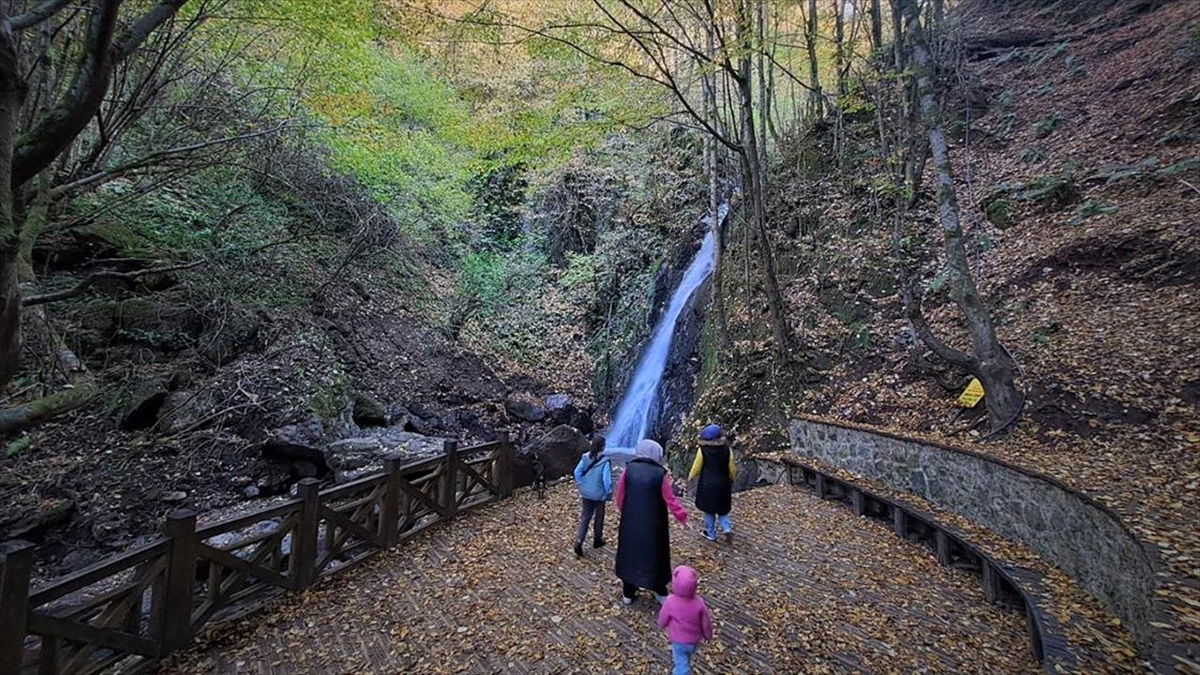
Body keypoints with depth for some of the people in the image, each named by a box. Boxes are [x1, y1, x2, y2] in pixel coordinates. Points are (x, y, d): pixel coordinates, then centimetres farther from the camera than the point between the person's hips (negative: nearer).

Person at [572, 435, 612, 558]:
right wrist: (608, 493, -7)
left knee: (585, 517, 13)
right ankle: (597, 540, 34)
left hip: (586, 493, 4)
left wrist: (583, 484, 6)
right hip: (599, 494, -4)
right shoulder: (605, 461, -22)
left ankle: (579, 542, 0)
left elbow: (577, 472, -5)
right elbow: (607, 480, -22)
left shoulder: (585, 458, -7)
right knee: (599, 517, 17)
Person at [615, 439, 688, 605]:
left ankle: (628, 594, 28)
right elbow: (670, 500, -11)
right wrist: (682, 516, 3)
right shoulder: (660, 474, -16)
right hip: (653, 524, -2)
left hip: (630, 522, 2)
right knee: (655, 554, 17)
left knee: (630, 553, 17)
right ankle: (660, 591, 30)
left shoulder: (628, 470, -9)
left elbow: (620, 498, 0)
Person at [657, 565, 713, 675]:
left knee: (681, 664, 16)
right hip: (694, 640, 4)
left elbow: (663, 620, -14)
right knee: (686, 659, 31)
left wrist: (661, 625, 10)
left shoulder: (670, 602, -32)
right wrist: (708, 635, 9)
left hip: (678, 640, -4)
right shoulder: (699, 603, -26)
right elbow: (706, 623, -11)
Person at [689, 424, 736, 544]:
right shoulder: (726, 449, -8)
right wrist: (732, 479, 22)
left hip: (707, 485, -3)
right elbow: (732, 468, 2)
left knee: (709, 510, 14)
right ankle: (727, 529, 2)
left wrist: (690, 477, 11)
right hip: (723, 485, 3)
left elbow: (696, 467, -7)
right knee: (722, 509, 20)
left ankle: (711, 534, 26)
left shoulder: (703, 450, -17)